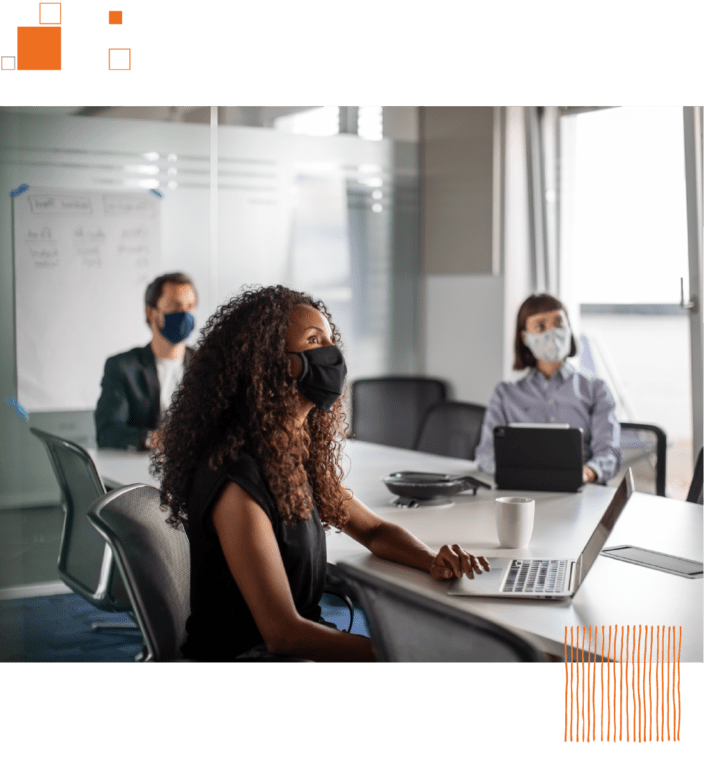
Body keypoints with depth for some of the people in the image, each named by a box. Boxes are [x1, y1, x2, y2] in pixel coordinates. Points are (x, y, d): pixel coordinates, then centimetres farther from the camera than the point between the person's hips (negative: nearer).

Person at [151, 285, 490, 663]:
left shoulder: (299, 453, 4)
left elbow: (372, 529, 17)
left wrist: (434, 560, -4)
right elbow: (282, 633, -23)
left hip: (303, 638, 8)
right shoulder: (235, 477, -23)